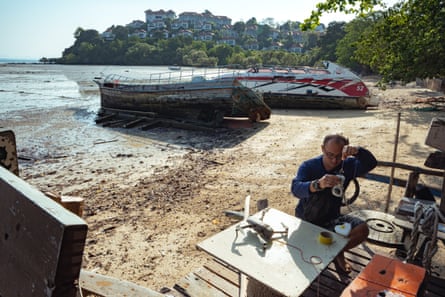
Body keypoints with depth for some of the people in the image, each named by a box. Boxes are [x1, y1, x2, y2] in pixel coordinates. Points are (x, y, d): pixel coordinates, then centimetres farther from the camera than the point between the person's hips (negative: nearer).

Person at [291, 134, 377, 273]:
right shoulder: (308, 166, -17)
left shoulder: (347, 165, -6)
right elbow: (295, 189, -34)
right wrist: (318, 184, -54)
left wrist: (357, 151, -44)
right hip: (306, 221, -3)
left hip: (332, 219, 4)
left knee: (362, 229, -18)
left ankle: (338, 252, 10)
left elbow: (371, 163, -23)